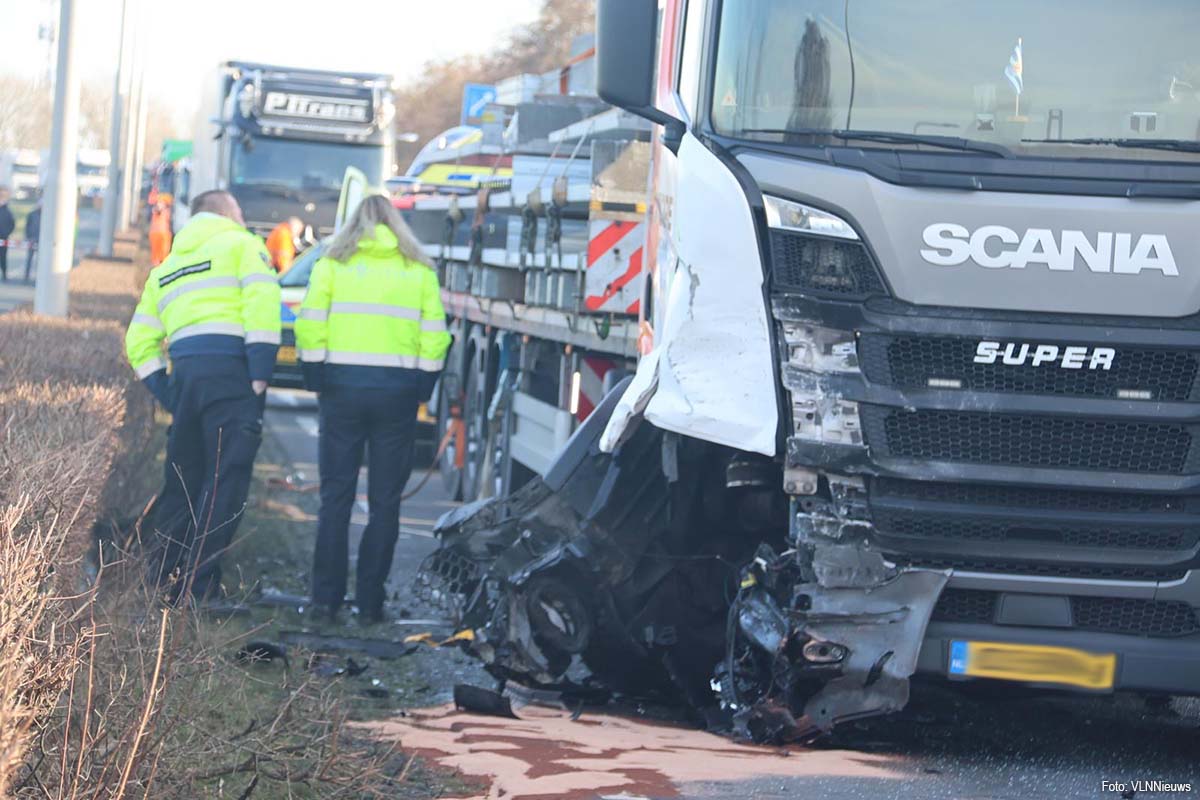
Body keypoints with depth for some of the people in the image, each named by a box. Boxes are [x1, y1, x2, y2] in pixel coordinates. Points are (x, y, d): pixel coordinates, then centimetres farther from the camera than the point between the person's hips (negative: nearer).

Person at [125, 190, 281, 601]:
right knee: (227, 477, -8)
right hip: (230, 366, -6)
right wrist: (260, 374, -10)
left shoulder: (166, 267, 27)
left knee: (183, 477, 15)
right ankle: (199, 585, -14)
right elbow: (262, 303, -9)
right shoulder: (242, 245, 9)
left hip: (184, 372, 6)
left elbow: (140, 342, 20)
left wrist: (169, 394, 19)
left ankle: (163, 579, 15)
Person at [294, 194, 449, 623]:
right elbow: (435, 337, 2)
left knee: (336, 495, 5)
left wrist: (316, 379, 4)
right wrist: (421, 390, 8)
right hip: (398, 391, 0)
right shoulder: (419, 271, 8)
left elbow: (310, 327, -3)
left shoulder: (333, 264, 6)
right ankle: (370, 600, 2)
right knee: (385, 500, 5)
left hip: (343, 386, 0)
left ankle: (326, 596, 1)